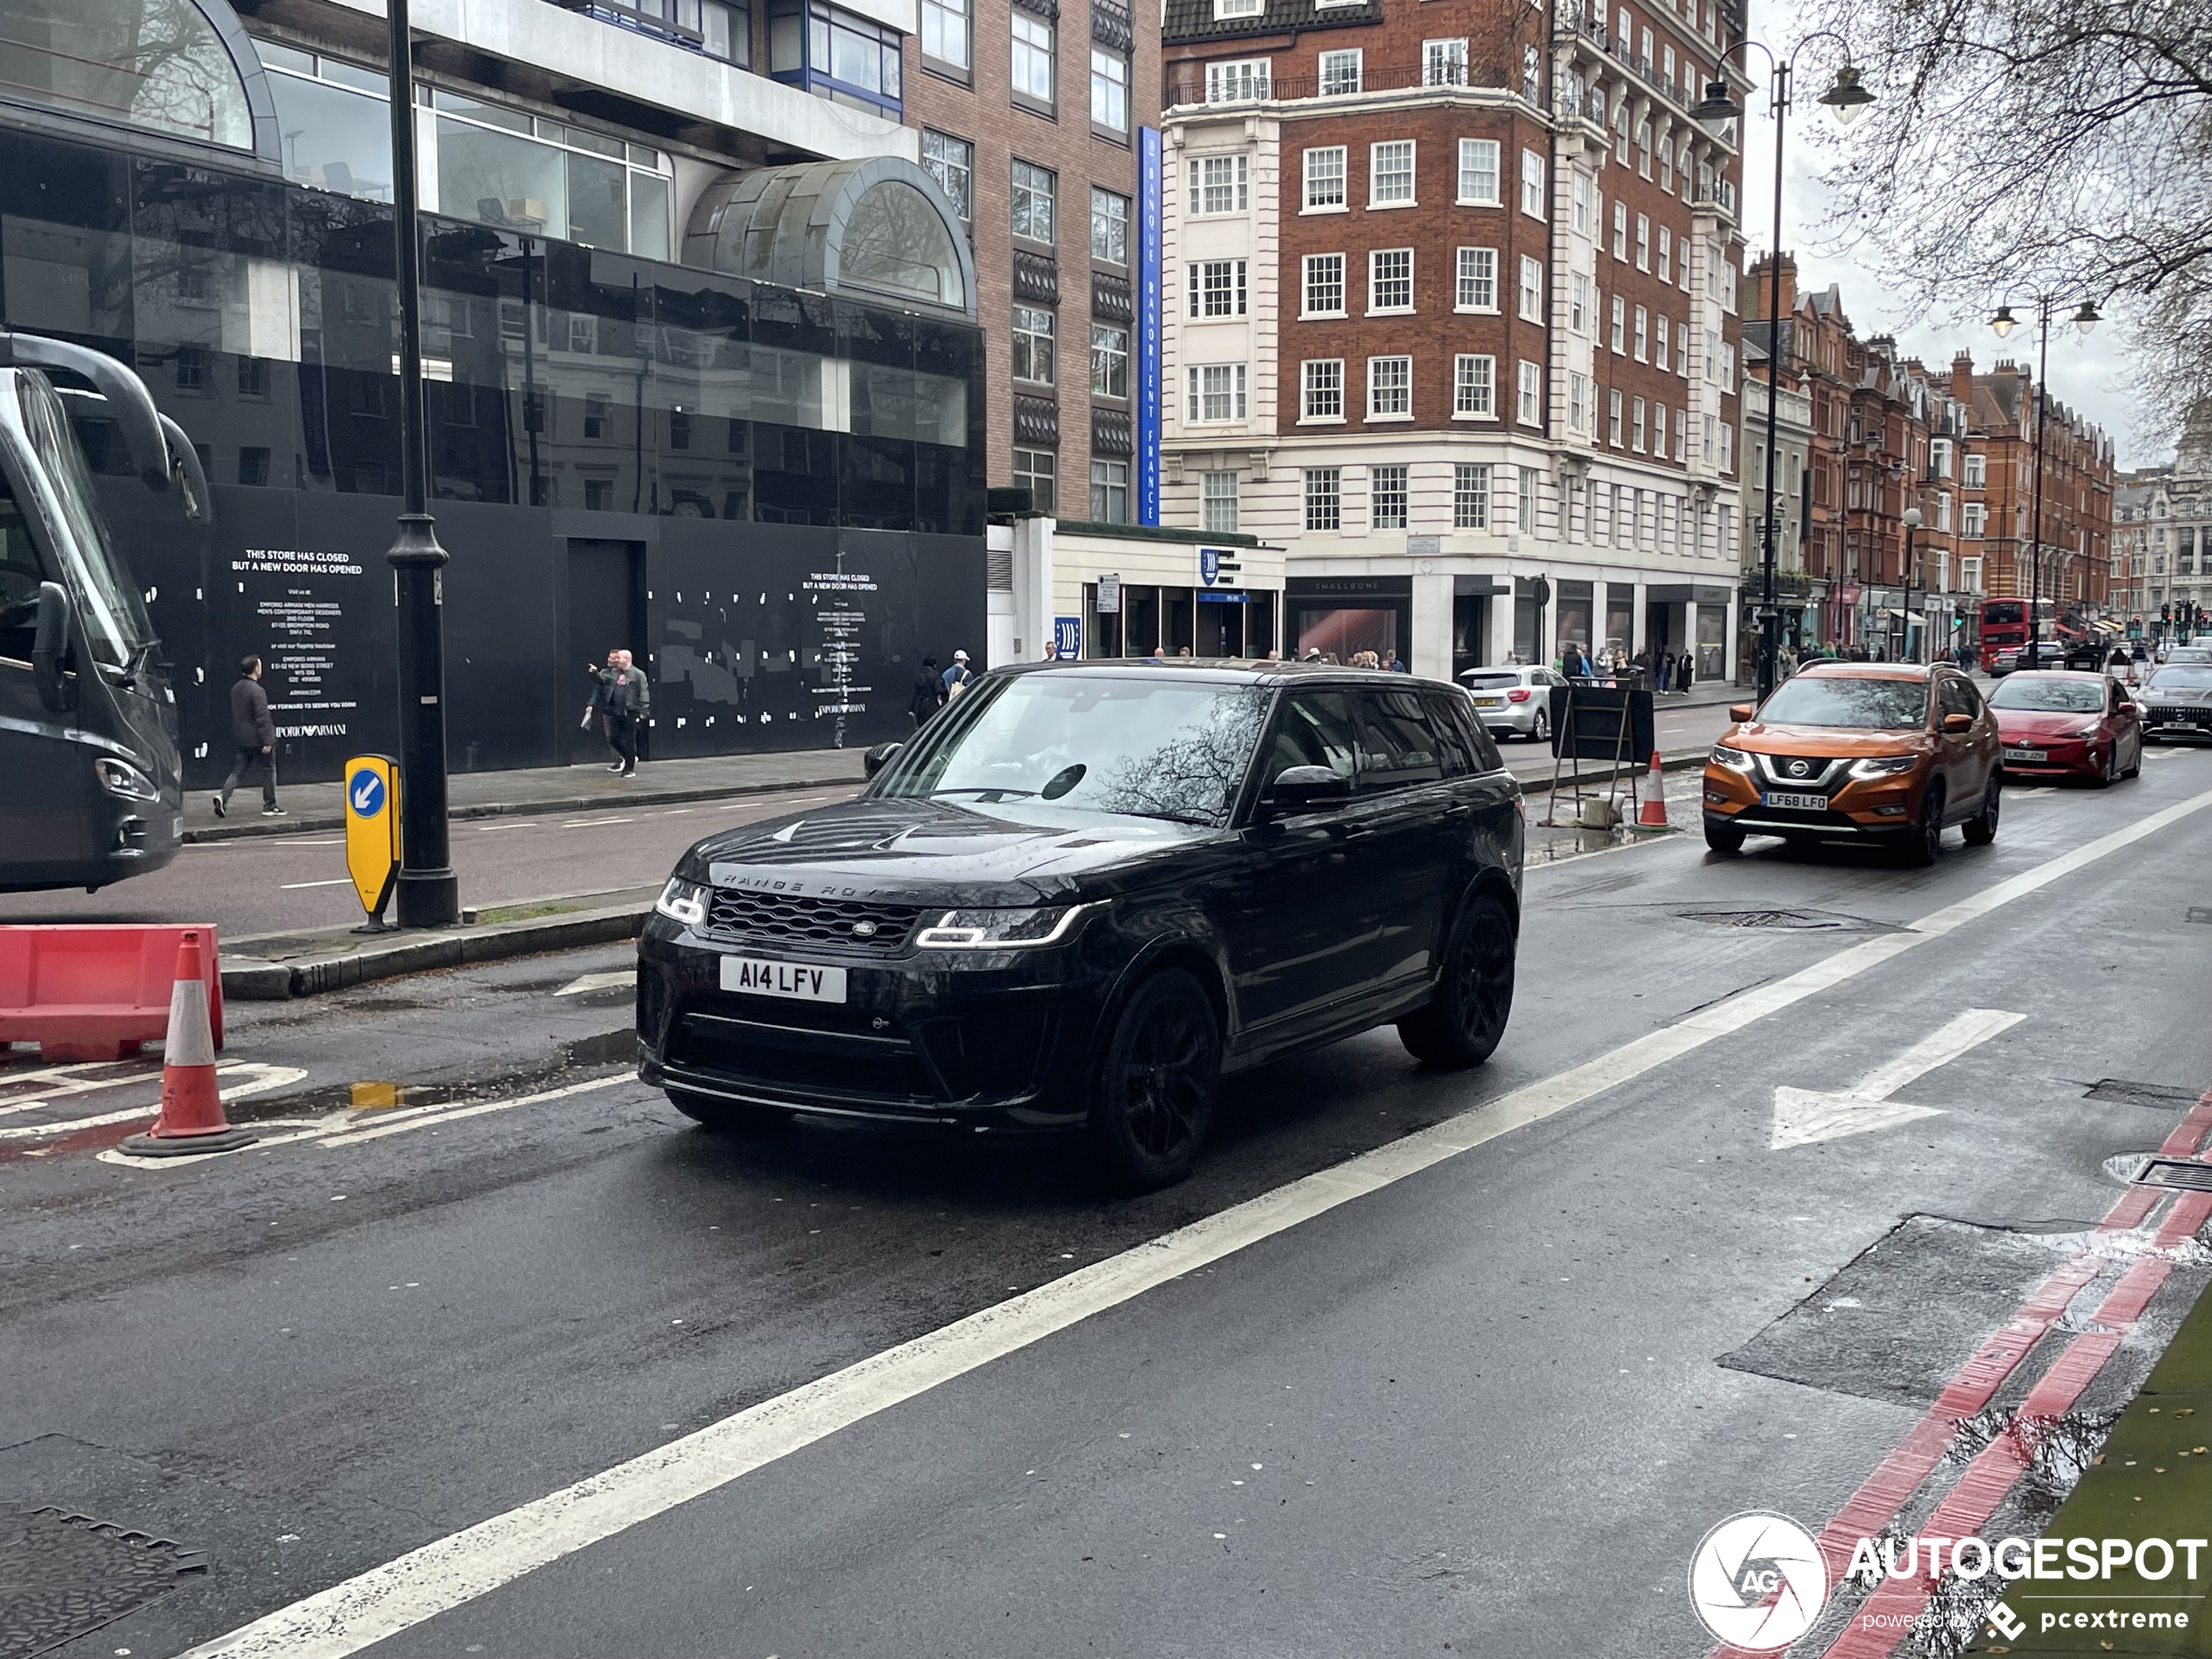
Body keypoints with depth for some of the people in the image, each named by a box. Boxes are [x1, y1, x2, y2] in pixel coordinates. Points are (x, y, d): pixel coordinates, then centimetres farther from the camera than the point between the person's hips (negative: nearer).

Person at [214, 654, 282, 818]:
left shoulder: (235, 689, 9)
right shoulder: (257, 691, -18)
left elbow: (234, 715, 17)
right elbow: (262, 718, -20)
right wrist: (267, 742, -19)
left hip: (241, 740, 7)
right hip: (257, 740, -7)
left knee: (239, 771, 9)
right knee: (268, 771, 6)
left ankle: (224, 798, -9)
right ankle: (270, 806, 11)